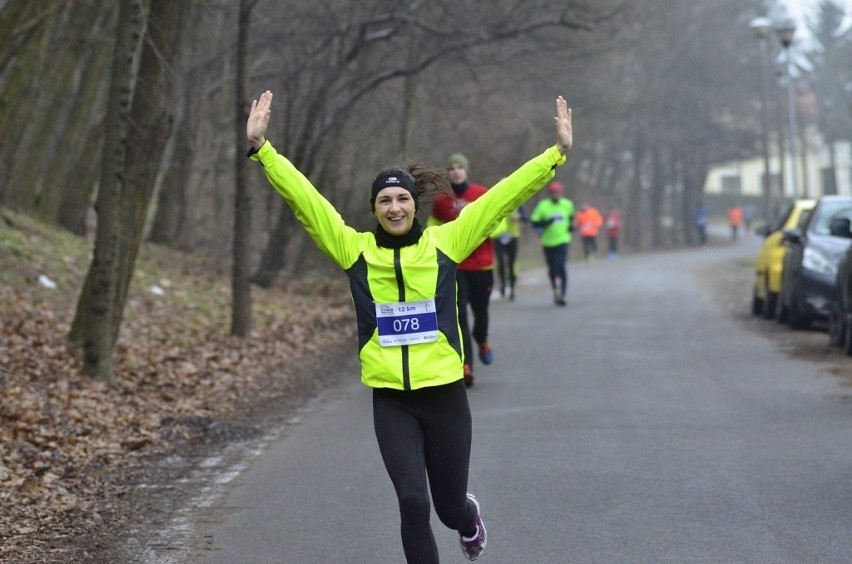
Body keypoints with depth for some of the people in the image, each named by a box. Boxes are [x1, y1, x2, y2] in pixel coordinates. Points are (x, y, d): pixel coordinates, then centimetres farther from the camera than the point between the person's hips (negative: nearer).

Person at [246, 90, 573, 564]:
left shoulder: (446, 243, -2)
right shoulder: (355, 249, -1)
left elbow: (503, 196, -4)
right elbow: (304, 197, -6)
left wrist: (557, 153, -8)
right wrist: (263, 149, -14)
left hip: (445, 395, 0)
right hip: (392, 402, 0)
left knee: (449, 506, 12)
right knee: (413, 502, -12)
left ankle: (469, 518, 50)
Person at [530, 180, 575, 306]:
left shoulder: (567, 205, 2)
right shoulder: (543, 205, -6)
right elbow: (534, 222, -7)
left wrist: (571, 225, 9)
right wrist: (545, 223, -22)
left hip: (562, 241, 0)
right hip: (548, 242, 0)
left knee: (561, 267, -16)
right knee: (552, 269, 11)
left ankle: (561, 294, -16)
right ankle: (556, 291, 32)